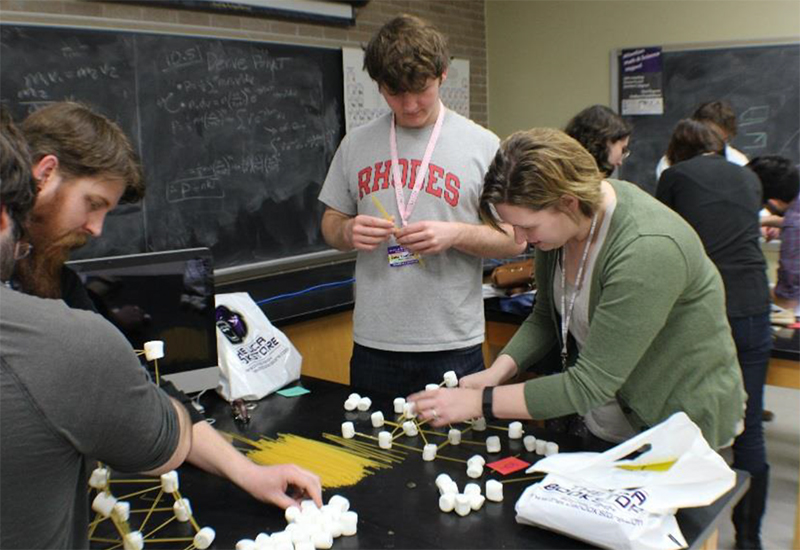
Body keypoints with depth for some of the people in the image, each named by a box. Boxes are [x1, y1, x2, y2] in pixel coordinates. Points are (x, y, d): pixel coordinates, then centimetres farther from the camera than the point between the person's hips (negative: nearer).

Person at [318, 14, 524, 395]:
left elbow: (514, 240, -1)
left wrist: (456, 234, -19)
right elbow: (330, 224, 13)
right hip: (372, 343, 3)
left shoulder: (482, 145, -3)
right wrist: (348, 232, -10)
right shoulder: (355, 145, 6)